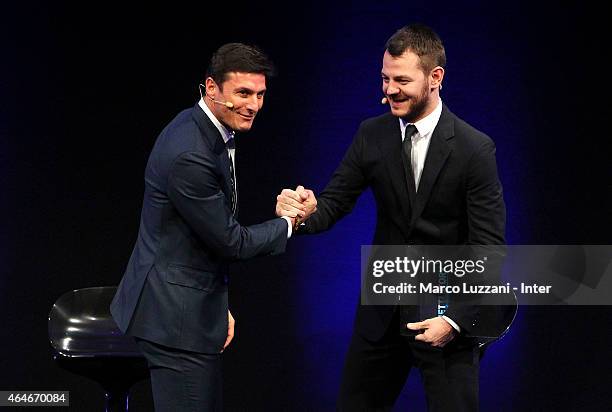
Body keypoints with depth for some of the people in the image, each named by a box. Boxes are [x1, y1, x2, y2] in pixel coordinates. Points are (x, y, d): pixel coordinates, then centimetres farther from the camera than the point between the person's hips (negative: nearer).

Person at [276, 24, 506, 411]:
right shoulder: (372, 135, -1)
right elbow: (335, 201, -1)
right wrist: (305, 212, -25)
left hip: (447, 309, -4)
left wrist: (456, 319, -19)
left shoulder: (475, 149, -13)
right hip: (383, 310, 4)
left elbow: (488, 247, -13)